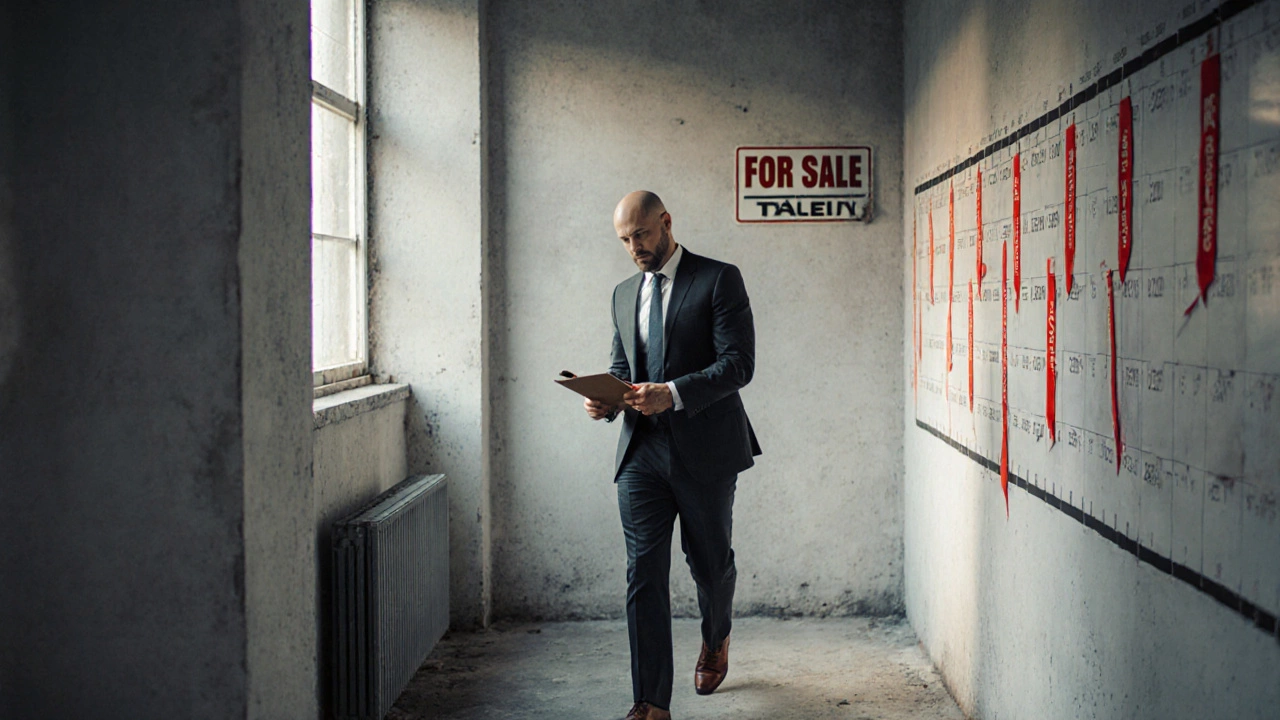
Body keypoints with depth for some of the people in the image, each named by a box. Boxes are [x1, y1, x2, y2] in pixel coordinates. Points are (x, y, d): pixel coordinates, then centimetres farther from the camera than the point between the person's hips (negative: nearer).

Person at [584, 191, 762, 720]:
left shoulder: (719, 280, -4)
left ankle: (715, 640, 45)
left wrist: (674, 394, -24)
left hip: (704, 449, -4)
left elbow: (739, 363, -12)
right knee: (644, 573, -3)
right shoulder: (625, 294, 15)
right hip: (641, 449, 4)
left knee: (709, 561, 13)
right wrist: (606, 400, -1)